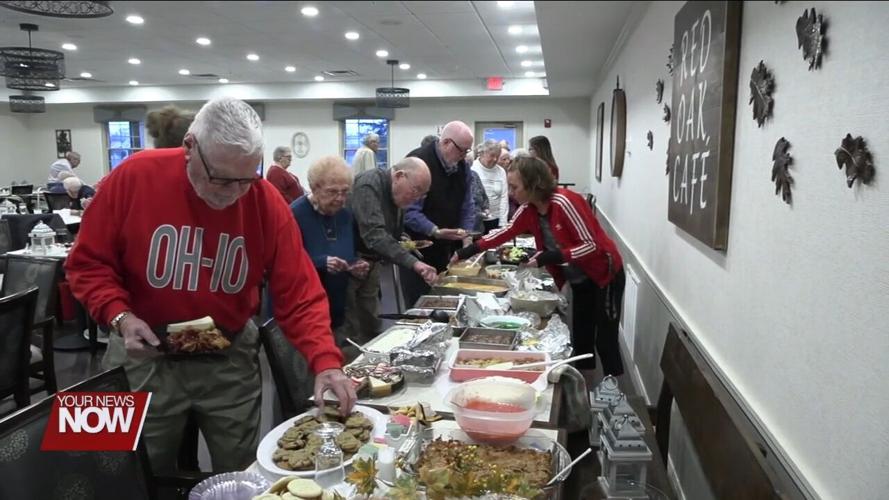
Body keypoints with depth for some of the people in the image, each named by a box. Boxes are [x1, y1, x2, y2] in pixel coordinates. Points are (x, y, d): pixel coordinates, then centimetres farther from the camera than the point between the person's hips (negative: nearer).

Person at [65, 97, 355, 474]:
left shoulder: (268, 203, -15)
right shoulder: (134, 178, -17)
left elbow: (299, 294, -16)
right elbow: (87, 263, -6)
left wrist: (325, 361, -29)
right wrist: (119, 315, -23)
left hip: (229, 356, 1)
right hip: (146, 353, 0)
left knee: (241, 477, 16)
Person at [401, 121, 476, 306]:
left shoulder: (462, 167, 8)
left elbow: (467, 206, 14)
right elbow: (409, 210, -23)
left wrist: (466, 235, 0)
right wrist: (435, 231, -32)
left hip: (446, 249, 7)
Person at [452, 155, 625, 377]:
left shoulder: (564, 202, -28)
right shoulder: (529, 209, -5)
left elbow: (591, 245, -28)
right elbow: (506, 232, 8)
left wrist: (549, 257, -33)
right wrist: (468, 251, 4)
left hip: (604, 276, -8)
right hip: (579, 281, 8)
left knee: (605, 342, -4)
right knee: (580, 340, 14)